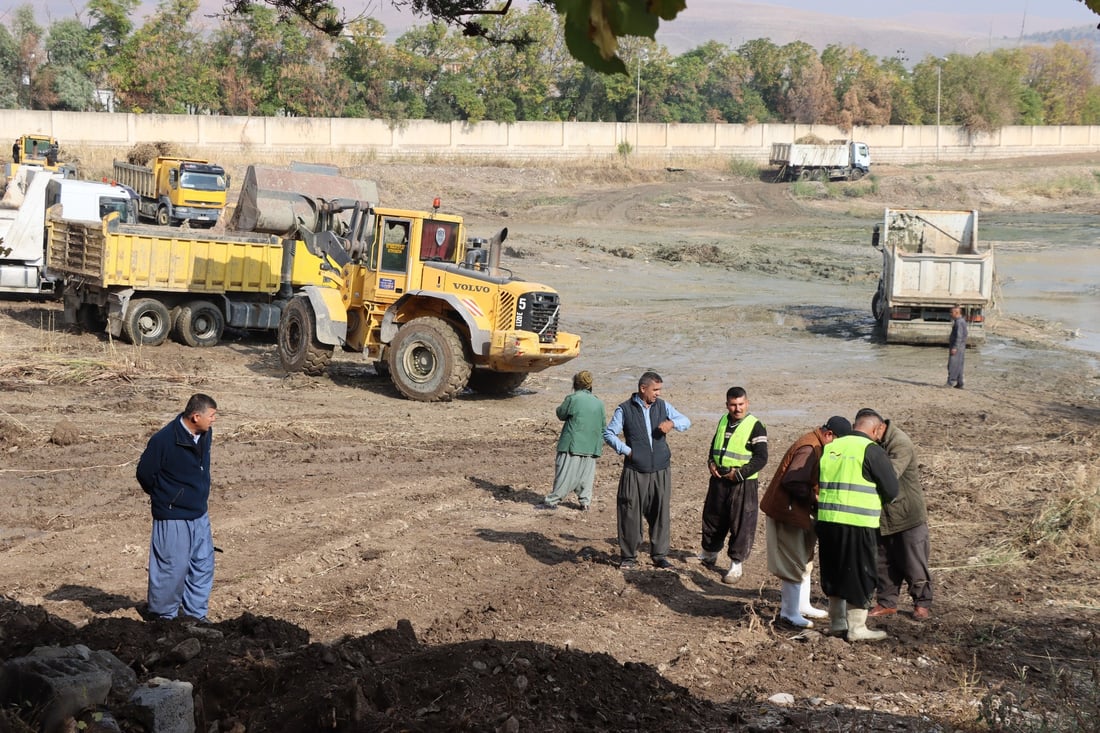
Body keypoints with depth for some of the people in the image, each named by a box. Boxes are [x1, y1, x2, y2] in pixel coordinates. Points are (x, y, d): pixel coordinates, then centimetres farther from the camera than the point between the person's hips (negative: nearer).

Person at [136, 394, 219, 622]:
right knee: (172, 567, 1)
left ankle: (196, 615, 26)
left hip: (199, 514, 7)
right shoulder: (164, 440, -23)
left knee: (203, 564, 12)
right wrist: (163, 497, 4)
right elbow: (144, 473, -11)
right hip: (173, 517, -7)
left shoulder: (205, 434, 0)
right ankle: (162, 616, 18)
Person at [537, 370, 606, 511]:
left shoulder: (572, 398, -10)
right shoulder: (599, 402, 7)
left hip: (573, 444, -4)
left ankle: (552, 500, 4)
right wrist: (600, 444, 21)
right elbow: (603, 426, 11)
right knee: (586, 474, 12)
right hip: (591, 447, 4)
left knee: (565, 474, -1)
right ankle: (585, 501, 11)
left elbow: (561, 414, 3)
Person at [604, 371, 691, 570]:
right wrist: (626, 450, -11)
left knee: (660, 514, 4)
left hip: (661, 471, 3)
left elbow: (686, 421, 8)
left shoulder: (663, 406, 8)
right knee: (630, 514, 0)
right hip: (635, 472, -3)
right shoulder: (625, 410, -2)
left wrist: (672, 423, -14)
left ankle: (659, 555, 13)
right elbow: (608, 433, 0)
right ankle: (628, 556, 11)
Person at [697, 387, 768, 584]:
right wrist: (711, 462, 2)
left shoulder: (755, 426, -11)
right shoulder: (723, 421, 8)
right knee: (712, 518, 18)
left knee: (741, 524, -1)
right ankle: (709, 554, 38)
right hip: (719, 480, 6)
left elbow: (761, 458, -14)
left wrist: (739, 473, -18)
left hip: (743, 484, -6)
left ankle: (736, 565, 9)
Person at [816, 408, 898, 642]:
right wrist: (881, 499, 12)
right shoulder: (872, 451, -9)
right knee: (860, 576, 5)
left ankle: (837, 621, 29)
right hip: (858, 525, -6)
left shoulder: (830, 448, 10)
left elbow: (817, 482, 17)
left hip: (826, 521, 6)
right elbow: (892, 490, -8)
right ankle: (857, 628, 10)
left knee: (835, 572, 18)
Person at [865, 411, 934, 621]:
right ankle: (886, 603, 22)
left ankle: (922, 604, 14)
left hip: (908, 516, -8)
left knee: (914, 564, 2)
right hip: (883, 517, 8)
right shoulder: (876, 444, 3)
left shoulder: (900, 445, -24)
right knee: (884, 563, 12)